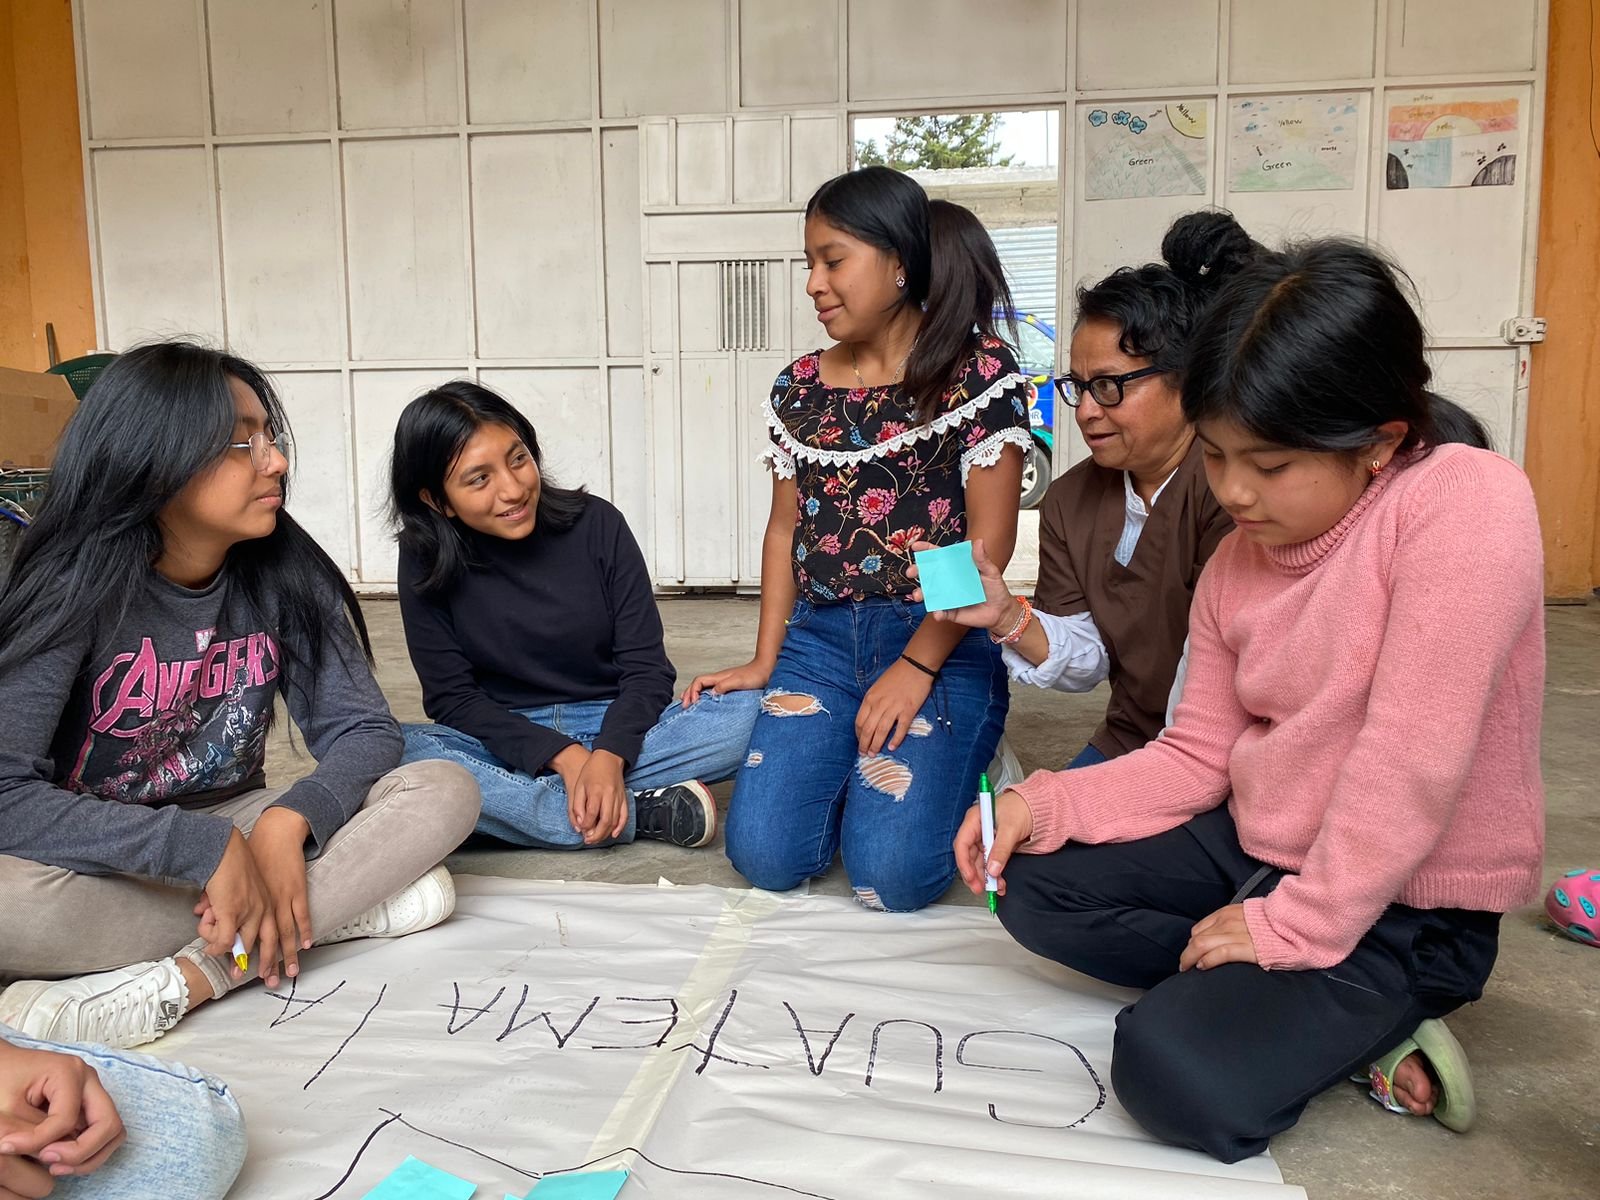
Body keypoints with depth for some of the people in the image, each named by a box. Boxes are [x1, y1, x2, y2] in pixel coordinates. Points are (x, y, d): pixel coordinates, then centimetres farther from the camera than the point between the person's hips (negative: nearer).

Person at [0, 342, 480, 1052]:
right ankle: (355, 904, -24)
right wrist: (207, 850, -34)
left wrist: (288, 821, -27)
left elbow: (363, 730, -7)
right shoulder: (79, 588, -17)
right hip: (100, 861, -3)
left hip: (236, 829, 4)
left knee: (446, 791, -18)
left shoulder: (286, 577, -7)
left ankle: (180, 982, -26)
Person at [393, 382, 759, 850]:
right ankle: (640, 813, -26)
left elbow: (645, 667, -7)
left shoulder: (596, 523, -7)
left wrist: (607, 757, -27)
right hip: (503, 741, 0)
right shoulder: (425, 560, -6)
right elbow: (452, 698, -6)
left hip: (614, 730, 1)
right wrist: (564, 757, -21)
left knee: (750, 715, -25)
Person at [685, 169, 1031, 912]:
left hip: (939, 645, -4)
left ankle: (958, 765, 14)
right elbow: (785, 529, 14)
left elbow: (990, 538, -9)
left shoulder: (976, 371, -5)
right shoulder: (799, 387, 10)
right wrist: (763, 661, 6)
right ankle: (859, 766, 20)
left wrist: (917, 665, -14)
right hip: (821, 639, 5)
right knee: (764, 853, -11)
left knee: (891, 872, -18)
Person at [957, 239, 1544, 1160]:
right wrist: (1041, 804, -10)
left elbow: (1413, 755, -27)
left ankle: (1362, 1026, 1)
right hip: (1258, 844, 8)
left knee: (1178, 1077, -26)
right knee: (1033, 885, 2)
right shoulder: (1237, 562, 0)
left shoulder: (1470, 498, -22)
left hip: (1404, 902, -7)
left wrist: (1298, 924, -22)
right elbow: (1198, 755, 3)